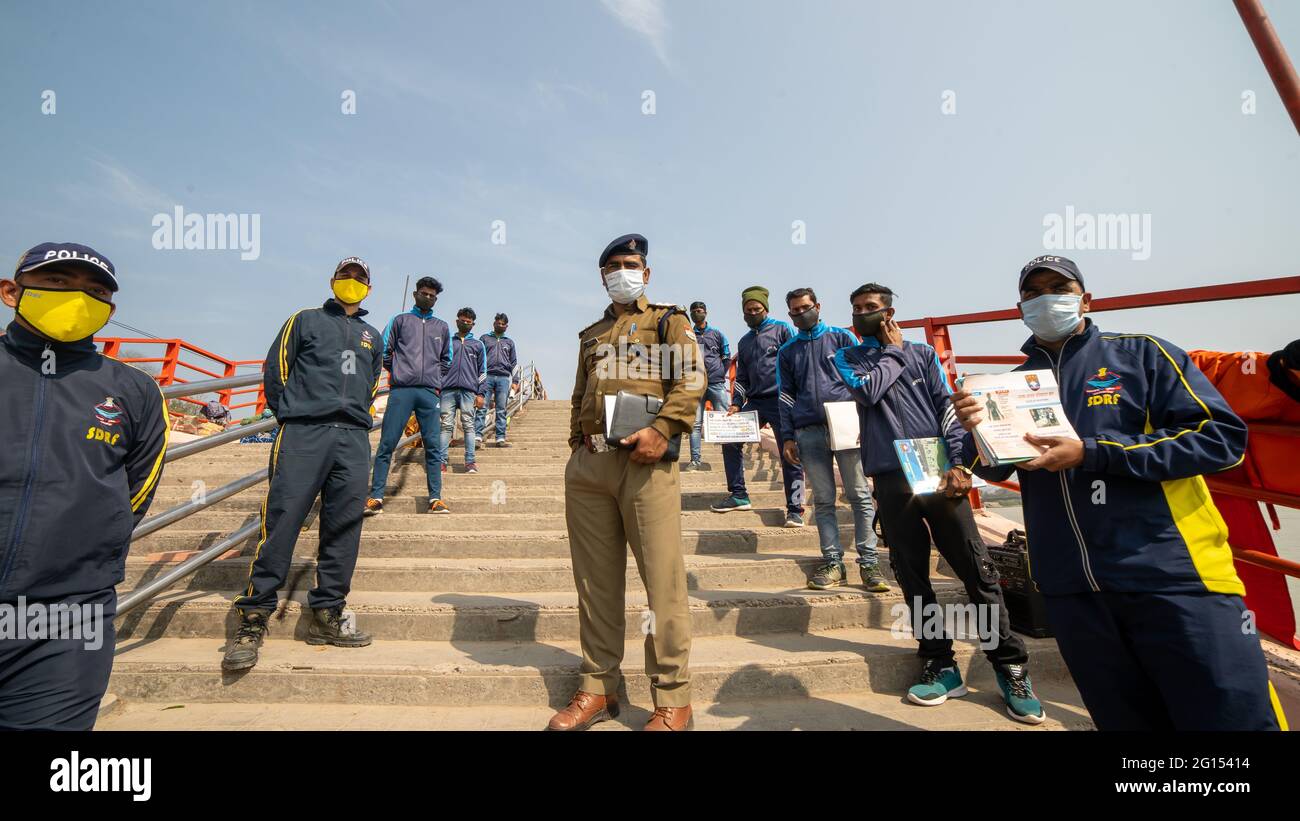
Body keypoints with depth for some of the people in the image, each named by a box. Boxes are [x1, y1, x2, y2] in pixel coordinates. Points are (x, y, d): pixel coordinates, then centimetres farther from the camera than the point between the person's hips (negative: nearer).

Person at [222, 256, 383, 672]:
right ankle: (254, 619, 2)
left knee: (343, 529, 1)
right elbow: (274, 371, 9)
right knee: (281, 522, -7)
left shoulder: (372, 337, 24)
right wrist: (290, 416, 6)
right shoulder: (305, 320, 13)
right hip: (303, 434, -3)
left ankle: (327, 615, 10)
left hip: (354, 440, 4)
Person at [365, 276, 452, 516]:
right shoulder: (400, 320, 11)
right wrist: (397, 372, 10)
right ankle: (376, 497, 0)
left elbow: (446, 359, 24)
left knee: (432, 445, -1)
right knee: (387, 444, -4)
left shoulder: (442, 327, 18)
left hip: (430, 393, 2)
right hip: (401, 391, -2)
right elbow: (384, 351, 9)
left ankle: (435, 498, 1)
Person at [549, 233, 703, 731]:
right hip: (588, 465, 5)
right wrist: (576, 450, 17)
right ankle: (598, 689, 22)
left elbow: (691, 382, -4)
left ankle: (673, 700, 10)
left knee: (662, 580, -4)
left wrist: (661, 430, -17)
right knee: (595, 580, 9)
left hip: (645, 461, -5)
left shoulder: (669, 321, 10)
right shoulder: (590, 335, 25)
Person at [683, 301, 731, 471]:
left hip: (717, 384, 0)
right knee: (695, 423, -2)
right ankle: (695, 460, 1)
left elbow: (727, 357, 11)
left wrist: (720, 374, 2)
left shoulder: (716, 333, 10)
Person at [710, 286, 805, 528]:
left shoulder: (782, 330, 2)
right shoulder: (744, 342, 20)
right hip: (755, 401, 6)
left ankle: (795, 508, 3)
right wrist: (736, 404, 7)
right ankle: (739, 495, 11)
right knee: (730, 440, 0)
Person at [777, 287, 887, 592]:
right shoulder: (787, 351, 15)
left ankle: (868, 563, 6)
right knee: (823, 500, 4)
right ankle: (833, 563, 9)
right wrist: (788, 437, 5)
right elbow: (785, 396, 13)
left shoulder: (842, 338, 11)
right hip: (809, 432, 2)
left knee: (860, 496, -1)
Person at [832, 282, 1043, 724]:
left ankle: (1011, 668, 15)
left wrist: (959, 462, -10)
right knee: (912, 576, 6)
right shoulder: (847, 358, 9)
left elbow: (948, 408, 3)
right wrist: (894, 351, 1)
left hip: (939, 472, 0)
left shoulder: (922, 353, 10)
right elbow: (867, 391, -11)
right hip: (891, 480, 0)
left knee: (977, 569, 1)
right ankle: (941, 665, 20)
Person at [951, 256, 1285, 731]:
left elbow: (1221, 436, -7)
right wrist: (975, 433, -15)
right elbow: (995, 470, 8)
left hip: (1173, 575, -2)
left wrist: (1090, 453, -16)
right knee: (1126, 720, 17)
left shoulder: (1140, 354, 2)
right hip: (1071, 588, 3)